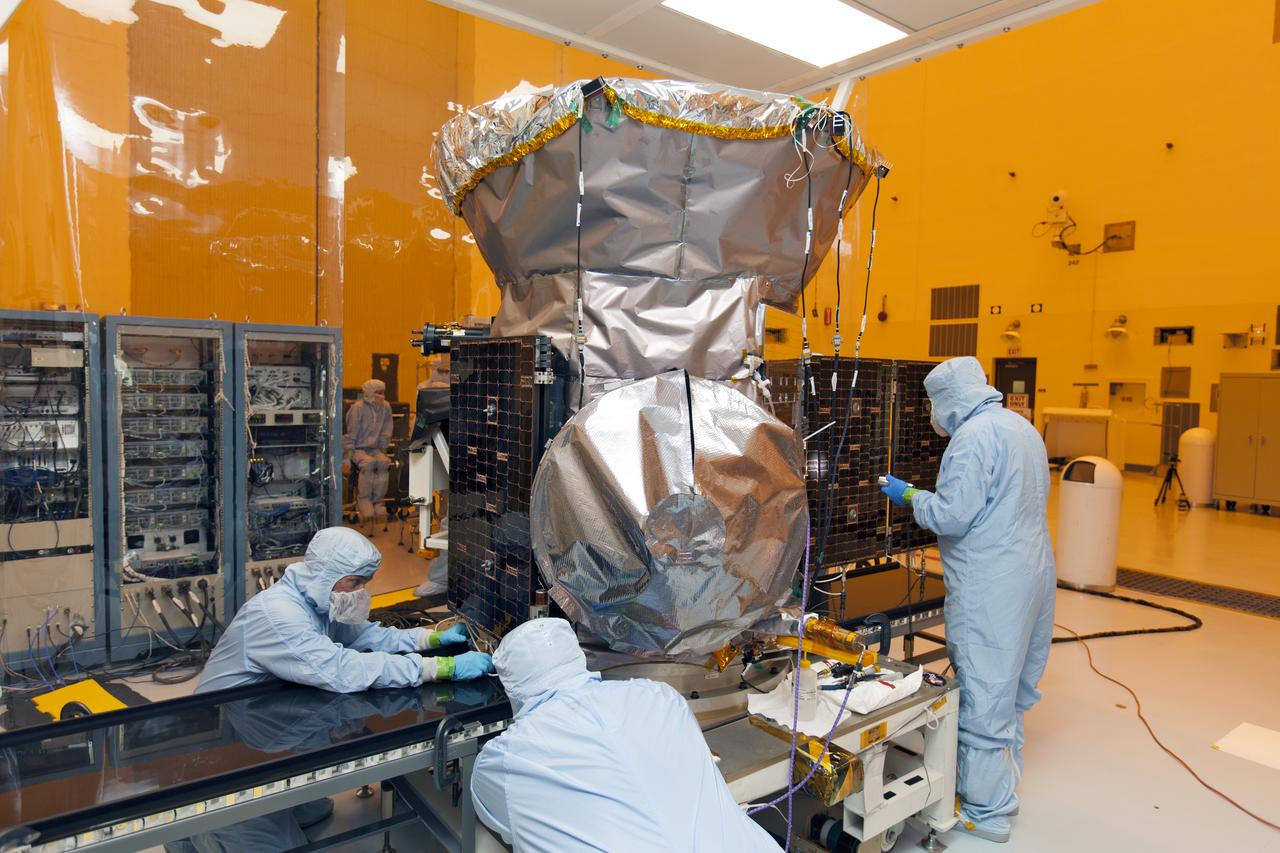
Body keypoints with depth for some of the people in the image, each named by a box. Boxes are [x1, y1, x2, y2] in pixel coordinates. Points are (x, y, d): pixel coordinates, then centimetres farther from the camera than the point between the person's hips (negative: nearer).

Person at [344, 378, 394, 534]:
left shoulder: (385, 407, 4)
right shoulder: (358, 408, -10)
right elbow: (350, 435, -10)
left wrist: (382, 452, 9)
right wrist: (346, 459, -14)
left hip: (374, 449, 4)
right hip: (358, 449, -4)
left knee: (384, 463, -27)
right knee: (368, 463, -34)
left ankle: (377, 502, -18)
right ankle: (363, 502, -22)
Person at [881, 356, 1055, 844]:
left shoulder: (974, 435, -17)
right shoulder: (1022, 427, 13)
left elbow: (953, 515, -21)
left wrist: (910, 497, -5)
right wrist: (932, 496, 19)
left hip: (991, 588, -10)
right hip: (1033, 574, 10)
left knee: (982, 694, 0)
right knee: (1010, 688, 21)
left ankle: (986, 812, 11)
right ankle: (1004, 783, 36)